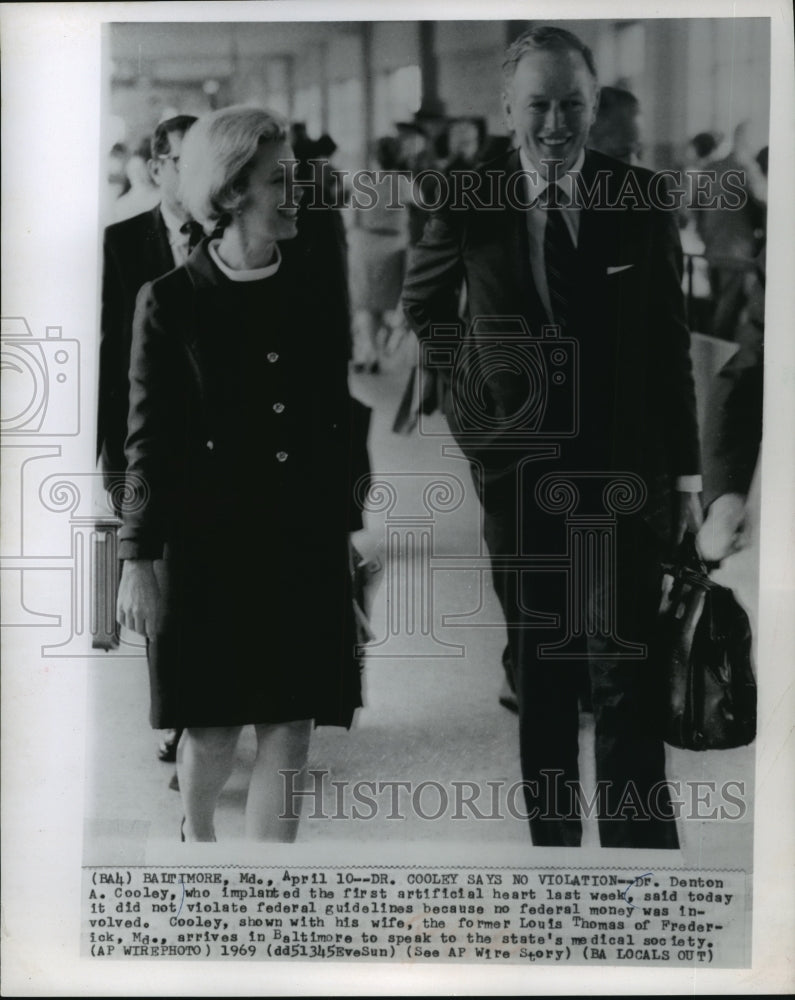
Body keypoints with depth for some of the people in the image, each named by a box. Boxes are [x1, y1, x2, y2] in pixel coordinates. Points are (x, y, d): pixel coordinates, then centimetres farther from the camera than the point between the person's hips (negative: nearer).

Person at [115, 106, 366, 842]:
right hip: (208, 541, -2)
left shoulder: (318, 284, 3)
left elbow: (337, 414, 9)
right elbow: (148, 438, -4)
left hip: (306, 541, 3)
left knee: (290, 727, 3)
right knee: (212, 729, 10)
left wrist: (347, 524, 11)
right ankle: (196, 836, 42)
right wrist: (138, 559, -5)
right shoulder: (170, 300, -6)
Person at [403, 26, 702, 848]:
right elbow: (419, 303, 18)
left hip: (623, 472, -1)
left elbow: (669, 344, 2)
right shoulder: (472, 206, -1)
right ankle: (551, 833, 25)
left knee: (624, 671, -5)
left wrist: (685, 470, 3)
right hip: (518, 471, 1)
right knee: (538, 671, 12)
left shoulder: (639, 199, -1)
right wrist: (468, 375, 4)